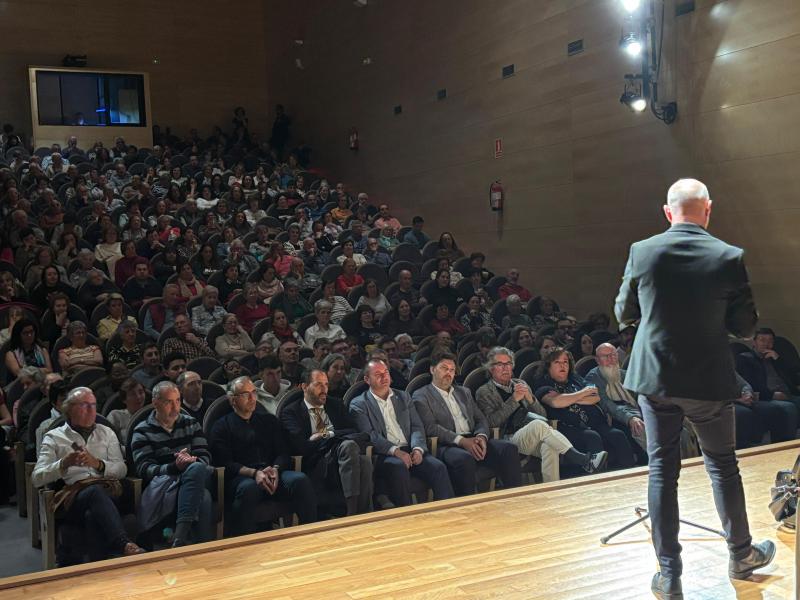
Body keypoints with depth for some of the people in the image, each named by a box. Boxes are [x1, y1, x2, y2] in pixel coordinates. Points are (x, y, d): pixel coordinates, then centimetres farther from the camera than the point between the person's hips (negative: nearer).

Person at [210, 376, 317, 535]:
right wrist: (254, 473, -17)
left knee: (301, 480, -27)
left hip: (273, 474, 3)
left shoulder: (269, 420, 23)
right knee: (249, 488, -39)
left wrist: (275, 469, -10)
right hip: (241, 477, -3)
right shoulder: (222, 426, 12)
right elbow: (224, 463, -1)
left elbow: (283, 453, 15)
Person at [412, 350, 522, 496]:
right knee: (465, 459, -38)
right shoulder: (421, 396, 7)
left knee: (509, 448, -21)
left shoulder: (464, 392, 27)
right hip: (447, 445, -5)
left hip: (473, 441, 6)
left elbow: (481, 419, 19)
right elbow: (431, 428, -7)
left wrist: (481, 436, -6)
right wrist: (461, 440, -18)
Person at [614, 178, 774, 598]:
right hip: (709, 380, 0)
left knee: (662, 470, 8)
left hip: (654, 377, 1)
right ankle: (740, 554, 37)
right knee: (722, 465, 18)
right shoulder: (729, 258, -10)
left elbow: (623, 313, 4)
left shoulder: (642, 252, -7)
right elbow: (746, 327, -5)